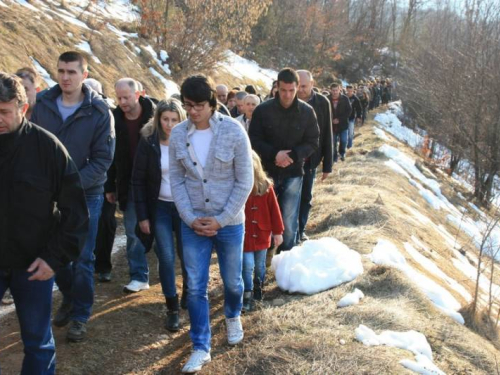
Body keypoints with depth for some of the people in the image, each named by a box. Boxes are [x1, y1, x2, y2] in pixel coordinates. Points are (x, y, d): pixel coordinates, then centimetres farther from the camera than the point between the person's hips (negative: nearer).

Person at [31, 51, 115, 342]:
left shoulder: (99, 111, -11)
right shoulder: (43, 105, -3)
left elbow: (103, 159, -13)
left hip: (87, 195, -3)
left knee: (83, 258, 4)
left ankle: (81, 315, 20)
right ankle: (69, 297, 38)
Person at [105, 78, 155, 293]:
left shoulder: (153, 116, -8)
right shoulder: (115, 119, -1)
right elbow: (110, 156, 3)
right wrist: (110, 187, 3)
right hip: (128, 185, 2)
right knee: (133, 232, 4)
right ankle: (139, 277, 13)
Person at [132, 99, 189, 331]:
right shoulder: (148, 142, -7)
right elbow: (138, 180, -3)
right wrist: (142, 215, -6)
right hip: (159, 207, 0)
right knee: (166, 258, -3)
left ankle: (189, 294, 33)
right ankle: (172, 308, 11)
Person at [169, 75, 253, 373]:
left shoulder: (233, 131, -14)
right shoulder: (178, 134, -6)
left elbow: (245, 181, -11)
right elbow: (176, 180, 0)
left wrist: (221, 219, -13)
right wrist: (190, 218, -10)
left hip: (229, 222, -1)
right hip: (193, 223, 2)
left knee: (232, 280, 16)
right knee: (196, 287, 4)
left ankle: (233, 317, 49)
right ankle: (201, 348, 19)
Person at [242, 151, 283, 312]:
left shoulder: (266, 186, -10)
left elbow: (274, 210, -3)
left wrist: (277, 232, 0)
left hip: (262, 234, 2)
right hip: (243, 236, -2)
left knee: (260, 265, 17)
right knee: (247, 266, -2)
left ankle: (258, 287, 41)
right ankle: (247, 296, 14)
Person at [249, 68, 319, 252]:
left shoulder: (307, 111, -2)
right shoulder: (263, 110, -6)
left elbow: (313, 141, 1)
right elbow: (254, 139, -3)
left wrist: (293, 155, -16)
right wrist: (274, 154, -19)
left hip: (293, 173, 0)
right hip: (268, 171, 0)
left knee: (289, 221, 3)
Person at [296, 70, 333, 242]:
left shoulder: (322, 103, -5)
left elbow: (327, 135, -2)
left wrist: (327, 165, -1)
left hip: (311, 160, 2)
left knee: (306, 198, 13)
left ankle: (300, 230, 28)